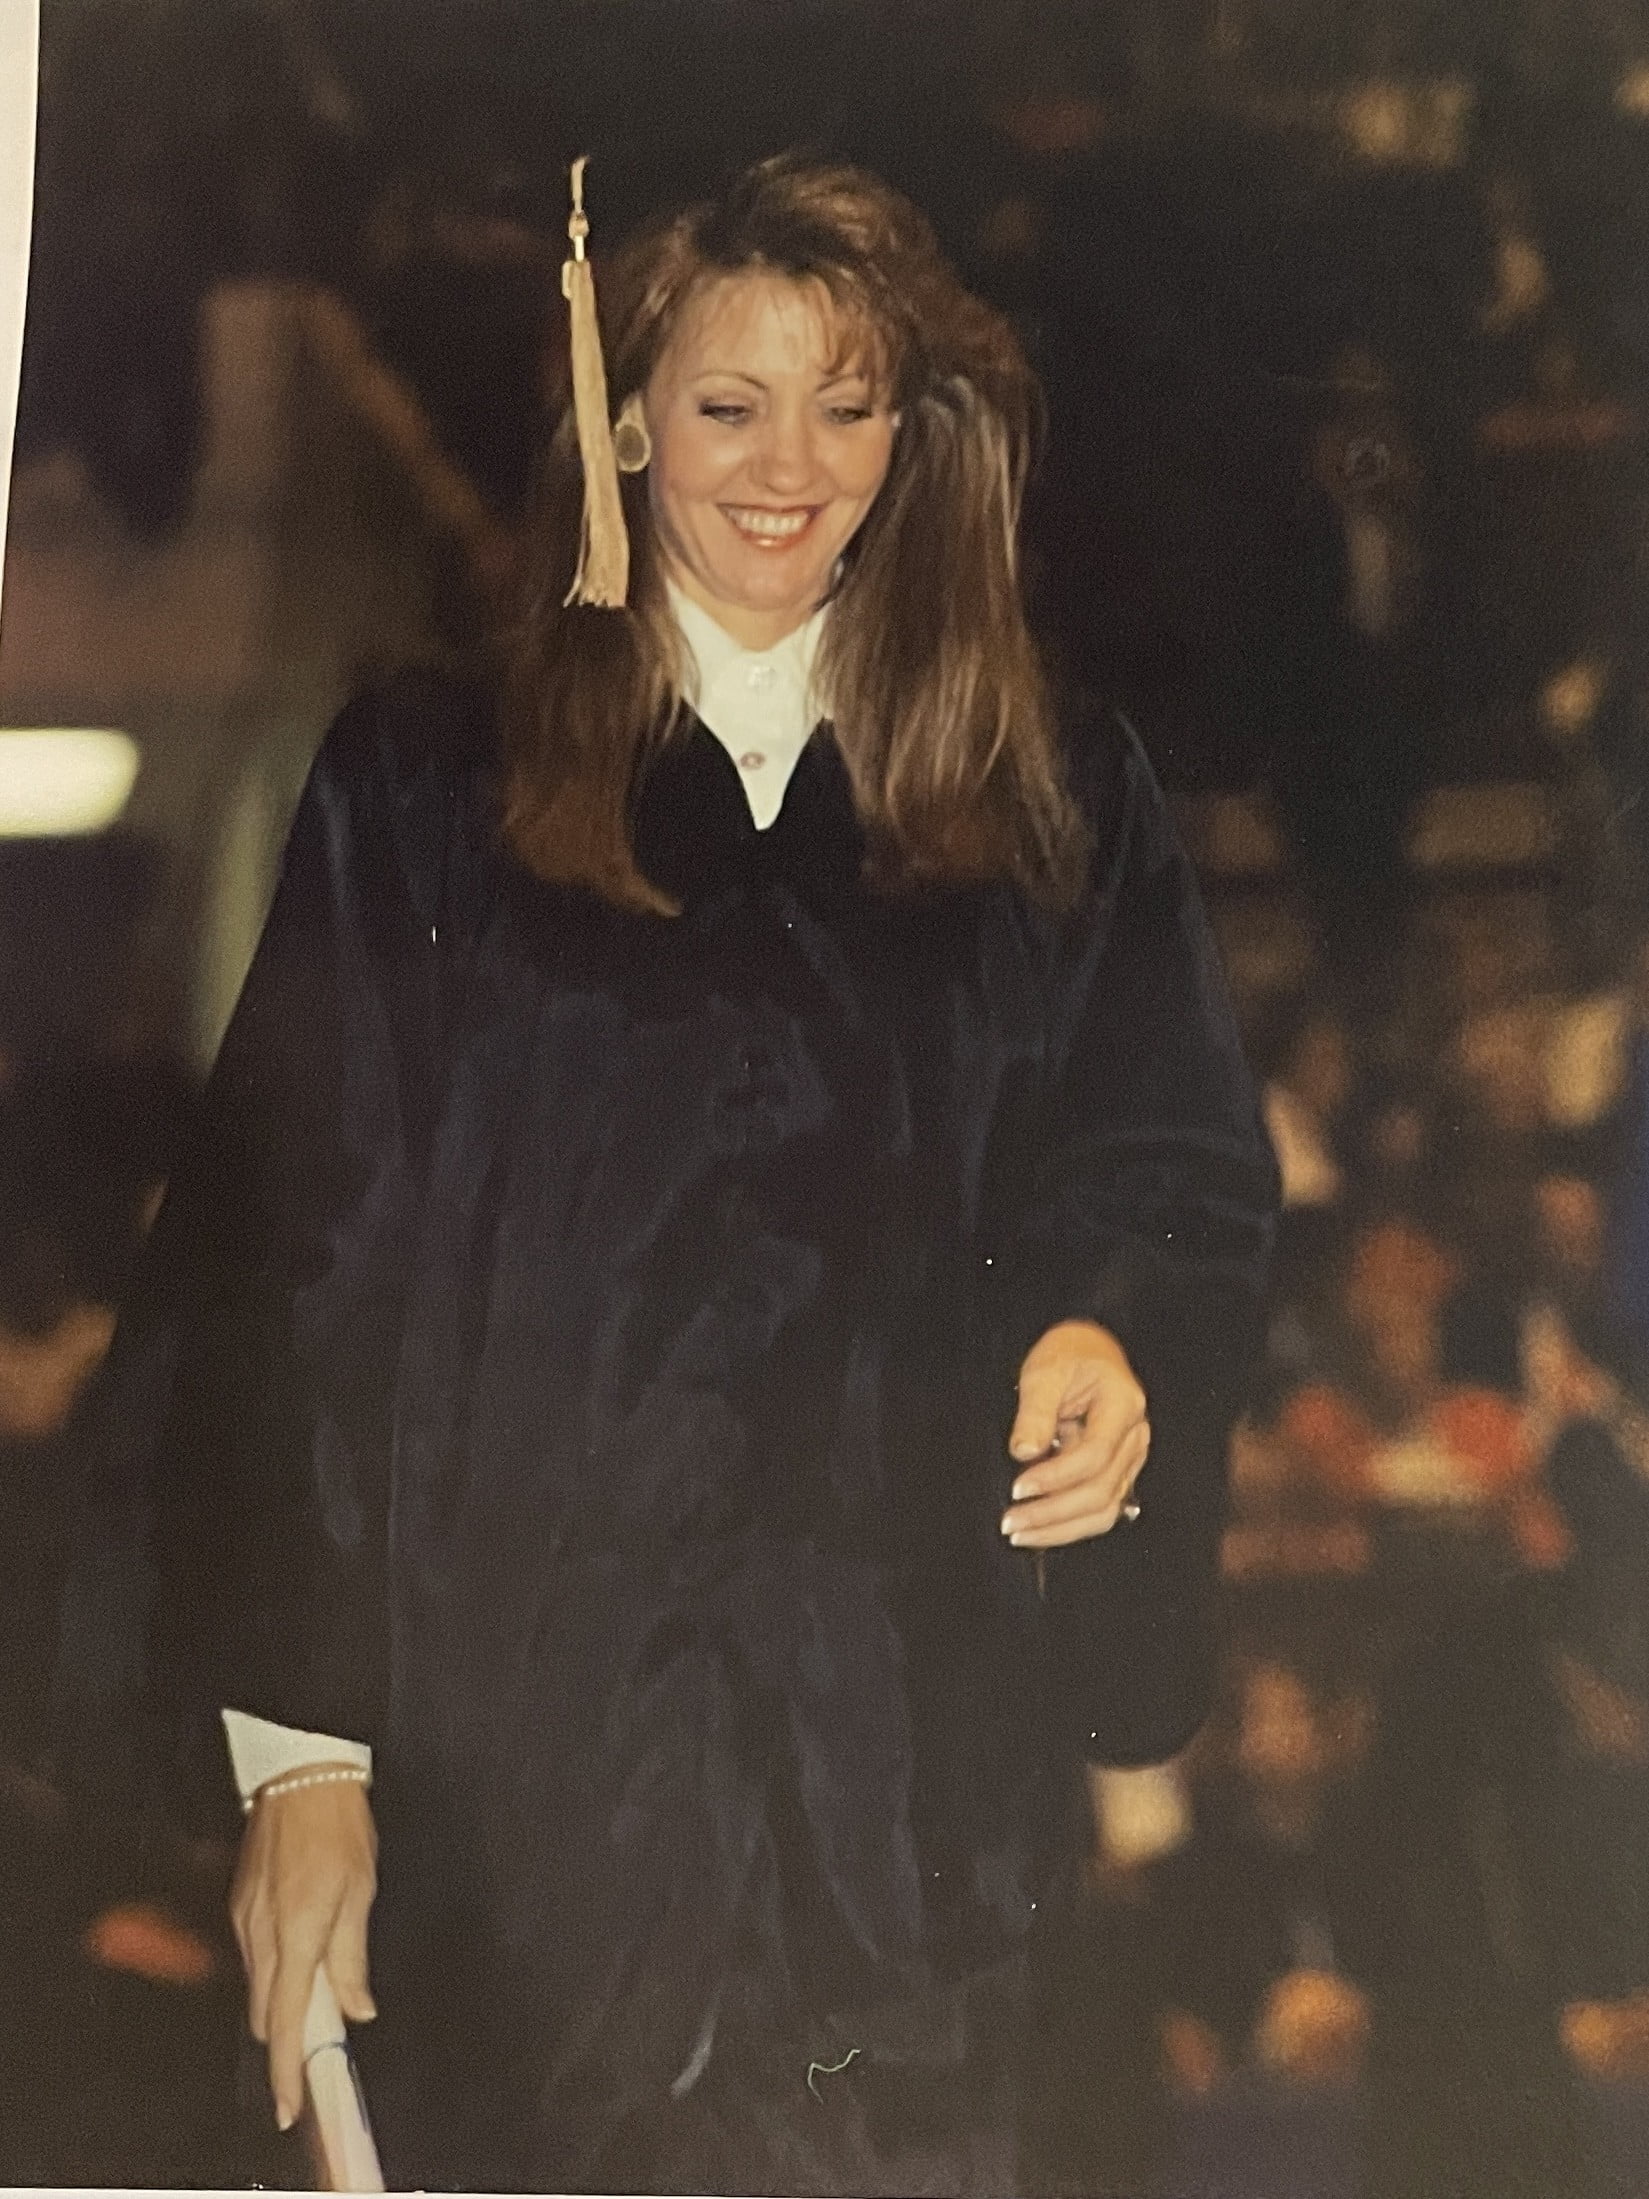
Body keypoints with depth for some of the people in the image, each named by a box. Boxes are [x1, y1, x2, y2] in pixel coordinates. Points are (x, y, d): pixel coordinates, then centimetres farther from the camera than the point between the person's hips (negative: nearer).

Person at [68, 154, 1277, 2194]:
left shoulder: (1061, 808, 8)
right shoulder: (428, 792, 2)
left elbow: (1175, 1185, 10)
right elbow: (286, 1278, -2)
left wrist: (1109, 1345, -15)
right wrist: (296, 1744, -8)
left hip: (900, 1773, 2)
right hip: (510, 1774, -1)